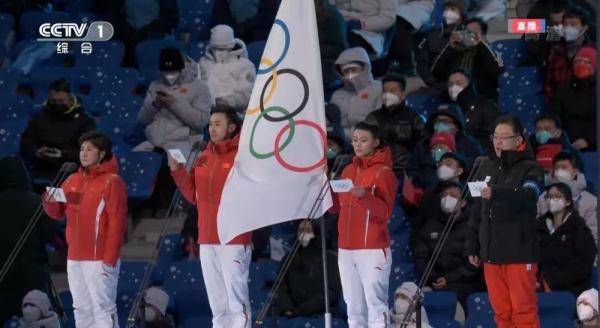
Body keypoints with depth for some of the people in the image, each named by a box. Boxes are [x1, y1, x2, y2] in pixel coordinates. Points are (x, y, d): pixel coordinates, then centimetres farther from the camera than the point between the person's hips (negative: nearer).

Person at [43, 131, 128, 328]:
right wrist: (50, 203, -8)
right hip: (74, 258, 7)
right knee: (82, 309, 10)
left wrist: (110, 259, -17)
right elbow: (57, 213, 17)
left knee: (103, 308, -10)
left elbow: (117, 223, -12)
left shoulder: (112, 182, -7)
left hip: (99, 260, -7)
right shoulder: (72, 181, 14)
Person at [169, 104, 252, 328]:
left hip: (234, 240, -7)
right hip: (207, 240, 7)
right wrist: (178, 172, 8)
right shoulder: (204, 158, 15)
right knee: (217, 302, 11)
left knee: (237, 298, -10)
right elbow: (194, 196, 18)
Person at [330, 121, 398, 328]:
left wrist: (364, 196, -27)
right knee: (354, 306, 8)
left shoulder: (383, 172, -3)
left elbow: (385, 211, -12)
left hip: (373, 250, -7)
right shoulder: (348, 171, 16)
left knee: (375, 303, -12)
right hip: (346, 249, 7)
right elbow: (337, 206, 17)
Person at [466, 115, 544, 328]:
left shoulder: (530, 169, -4)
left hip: (519, 253, -6)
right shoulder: (487, 167, 15)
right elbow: (477, 210, 20)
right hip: (490, 253, 6)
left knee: (523, 311, -7)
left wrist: (496, 193, -41)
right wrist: (472, 247, 17)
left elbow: (528, 197, -26)